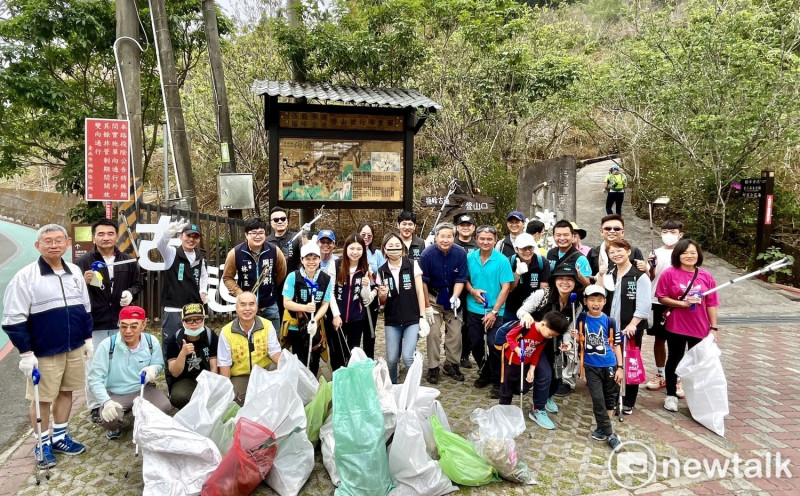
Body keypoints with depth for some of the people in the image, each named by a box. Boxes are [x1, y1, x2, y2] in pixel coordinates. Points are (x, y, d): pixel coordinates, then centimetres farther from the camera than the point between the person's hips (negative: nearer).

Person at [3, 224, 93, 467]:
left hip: (74, 348, 5)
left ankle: (59, 437, 31)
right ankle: (42, 444, 24)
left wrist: (88, 338, 13)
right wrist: (26, 353, -14)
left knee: (66, 392, 15)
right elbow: (14, 319, -12)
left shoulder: (75, 272, 4)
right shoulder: (25, 277, -12)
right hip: (44, 352, -5)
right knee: (42, 398, 7)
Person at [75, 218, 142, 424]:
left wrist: (131, 293, -8)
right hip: (94, 325, -3)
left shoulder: (128, 261, 6)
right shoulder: (83, 262, -4)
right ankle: (95, 407, 18)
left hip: (122, 323, 3)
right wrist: (84, 282, -26)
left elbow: (137, 284, 14)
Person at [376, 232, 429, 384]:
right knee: (391, 359, 1)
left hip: (412, 320, -2)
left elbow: (419, 292, -3)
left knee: (407, 356, -14)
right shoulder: (381, 271, 2)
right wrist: (382, 294, -15)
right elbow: (382, 301, 9)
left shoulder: (413, 265, -4)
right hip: (392, 321, 2)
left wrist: (422, 317, -8)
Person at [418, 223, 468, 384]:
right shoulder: (427, 254, -19)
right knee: (433, 333, -6)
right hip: (433, 297, -2)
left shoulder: (461, 253, -16)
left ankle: (452, 365, 20)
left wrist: (455, 297, -23)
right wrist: (427, 306, -9)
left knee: (455, 332, 3)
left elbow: (460, 279, -7)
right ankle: (433, 368, 6)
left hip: (452, 297, 2)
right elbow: (423, 281, -11)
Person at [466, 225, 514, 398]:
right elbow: (465, 279, 12)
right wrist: (472, 290, -10)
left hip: (495, 311, -4)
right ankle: (484, 373, 34)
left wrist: (494, 312, -15)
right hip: (474, 309, 4)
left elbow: (506, 287, -11)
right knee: (476, 344, 12)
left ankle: (497, 382, 10)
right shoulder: (470, 258, 0)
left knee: (494, 345, -7)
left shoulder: (502, 260, -10)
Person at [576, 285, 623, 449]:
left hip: (609, 366, 0)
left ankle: (604, 428, 28)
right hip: (591, 367, 0)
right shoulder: (582, 319, -3)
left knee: (610, 398, 11)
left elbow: (616, 345, -1)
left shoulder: (610, 322, -7)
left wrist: (620, 367, -3)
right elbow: (578, 339, 11)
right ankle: (608, 433, 8)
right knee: (598, 399, -3)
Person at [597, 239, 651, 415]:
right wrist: (600, 276, -7)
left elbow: (644, 305, -13)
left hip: (630, 328, -5)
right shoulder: (609, 274, 12)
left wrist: (632, 325, -20)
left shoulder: (640, 276, -8)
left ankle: (628, 403, 16)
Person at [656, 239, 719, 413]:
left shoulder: (706, 276, 0)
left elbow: (711, 304, 3)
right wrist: (683, 303, -18)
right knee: (674, 360, 10)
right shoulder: (669, 273, -8)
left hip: (700, 328, 2)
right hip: (676, 327, -2)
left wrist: (714, 327, 1)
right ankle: (671, 396, 23)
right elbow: (662, 298, -6)